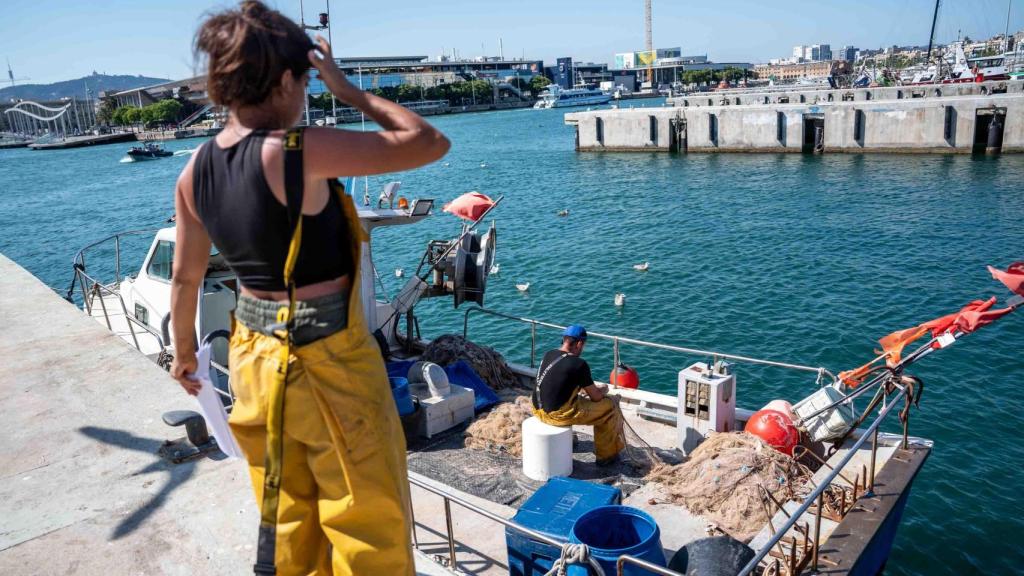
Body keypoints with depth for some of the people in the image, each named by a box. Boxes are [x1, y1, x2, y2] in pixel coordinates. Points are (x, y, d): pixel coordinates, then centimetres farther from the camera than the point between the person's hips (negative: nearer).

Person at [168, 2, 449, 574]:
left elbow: (186, 277, 10)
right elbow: (431, 142, -16)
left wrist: (185, 349, 25)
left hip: (254, 357, 7)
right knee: (369, 517, 13)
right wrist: (347, 88, -7)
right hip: (327, 360, -7)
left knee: (286, 513, 26)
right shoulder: (302, 151, -22)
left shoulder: (196, 170, -1)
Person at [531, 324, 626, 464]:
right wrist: (601, 391, 16)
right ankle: (606, 455, 19)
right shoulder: (579, 364, -17)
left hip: (539, 410, 8)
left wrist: (589, 387, 21)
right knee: (611, 406, 6)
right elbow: (595, 397, -7)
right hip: (557, 415, -8)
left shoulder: (549, 355, 3)